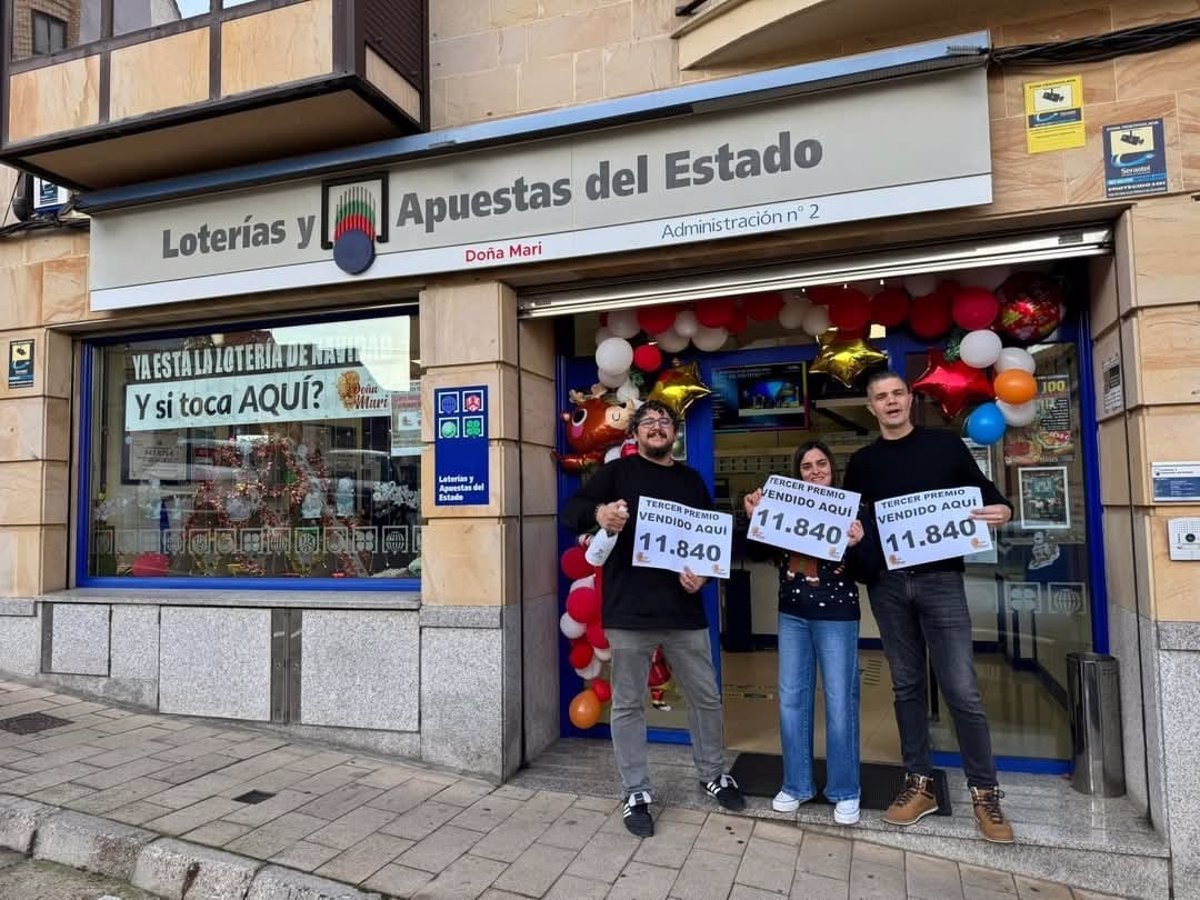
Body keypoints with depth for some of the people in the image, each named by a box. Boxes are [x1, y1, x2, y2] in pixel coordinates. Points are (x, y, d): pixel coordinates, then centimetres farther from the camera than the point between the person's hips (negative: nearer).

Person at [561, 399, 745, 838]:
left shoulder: (692, 480, 14)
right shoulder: (618, 471, 2)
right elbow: (571, 512, -7)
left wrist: (703, 574, -4)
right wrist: (598, 512, -29)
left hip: (684, 609, 4)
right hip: (629, 609, -3)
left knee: (706, 696, 14)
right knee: (628, 704, 6)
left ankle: (713, 774, 36)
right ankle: (636, 793, 21)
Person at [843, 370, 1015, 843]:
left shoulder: (945, 444, 4)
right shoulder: (863, 462, 10)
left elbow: (983, 490, 6)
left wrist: (1002, 510, -15)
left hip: (940, 577, -2)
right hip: (887, 583, 3)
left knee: (962, 690, -3)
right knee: (906, 686, 9)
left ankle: (985, 793, 11)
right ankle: (919, 784, 20)